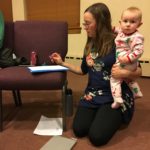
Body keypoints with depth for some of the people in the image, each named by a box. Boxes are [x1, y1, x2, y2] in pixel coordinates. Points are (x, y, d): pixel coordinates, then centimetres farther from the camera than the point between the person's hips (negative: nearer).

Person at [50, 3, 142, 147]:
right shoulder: (90, 45, 7)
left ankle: (115, 117, 14)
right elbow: (83, 70, 17)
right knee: (79, 130, -9)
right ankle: (99, 114, 20)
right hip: (92, 94, 6)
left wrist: (125, 73, -29)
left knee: (97, 137, -16)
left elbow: (138, 71, -8)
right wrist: (62, 63, 14)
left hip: (115, 97, -5)